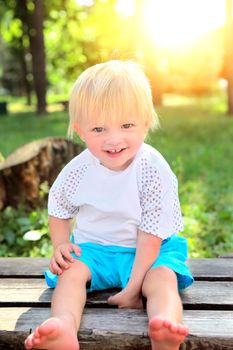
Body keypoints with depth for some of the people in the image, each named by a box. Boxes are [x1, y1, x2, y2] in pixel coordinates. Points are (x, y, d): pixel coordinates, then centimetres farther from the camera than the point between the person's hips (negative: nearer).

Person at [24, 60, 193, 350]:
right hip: (93, 248, 3)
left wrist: (132, 288, -20)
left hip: (146, 251, -2)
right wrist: (61, 245, -10)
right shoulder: (76, 171, -10)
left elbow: (151, 236, -18)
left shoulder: (154, 170, -20)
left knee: (162, 279, -29)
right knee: (70, 272, -24)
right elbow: (59, 211, 9)